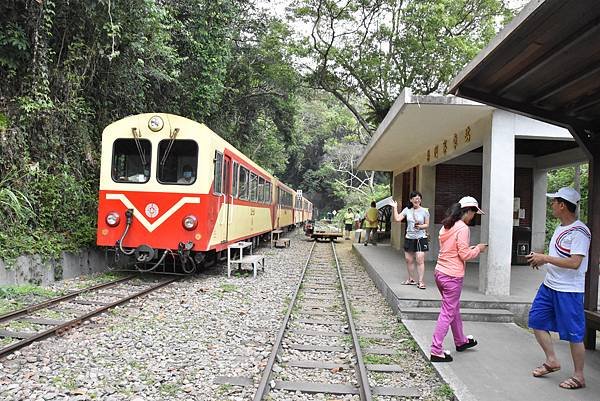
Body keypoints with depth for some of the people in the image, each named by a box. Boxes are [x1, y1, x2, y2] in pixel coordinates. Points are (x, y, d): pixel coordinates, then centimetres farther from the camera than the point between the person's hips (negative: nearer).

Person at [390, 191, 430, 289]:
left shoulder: (425, 211, -2)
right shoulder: (407, 210, 4)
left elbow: (427, 225, 3)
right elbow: (397, 219, -3)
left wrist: (420, 226, -16)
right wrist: (395, 208, -5)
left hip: (420, 238, -4)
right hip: (409, 238, 4)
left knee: (420, 260, -9)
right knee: (409, 260, 10)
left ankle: (420, 281, -2)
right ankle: (411, 279, 25)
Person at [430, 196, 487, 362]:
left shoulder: (446, 226, 10)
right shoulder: (463, 228, -16)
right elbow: (464, 255, -17)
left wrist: (470, 249, 15)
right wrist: (477, 249, 0)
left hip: (440, 272, 9)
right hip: (452, 276, -9)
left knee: (454, 308, 24)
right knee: (448, 313, 0)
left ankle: (461, 341, 42)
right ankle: (436, 351, 5)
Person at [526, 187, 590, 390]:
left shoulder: (579, 232, -18)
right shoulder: (560, 228, 10)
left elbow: (574, 262, -25)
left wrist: (545, 258, -21)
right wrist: (540, 257, 6)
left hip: (569, 290, -9)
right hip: (549, 285, 9)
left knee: (573, 334, 3)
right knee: (536, 320, 12)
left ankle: (578, 376, 18)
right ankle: (551, 361, 27)